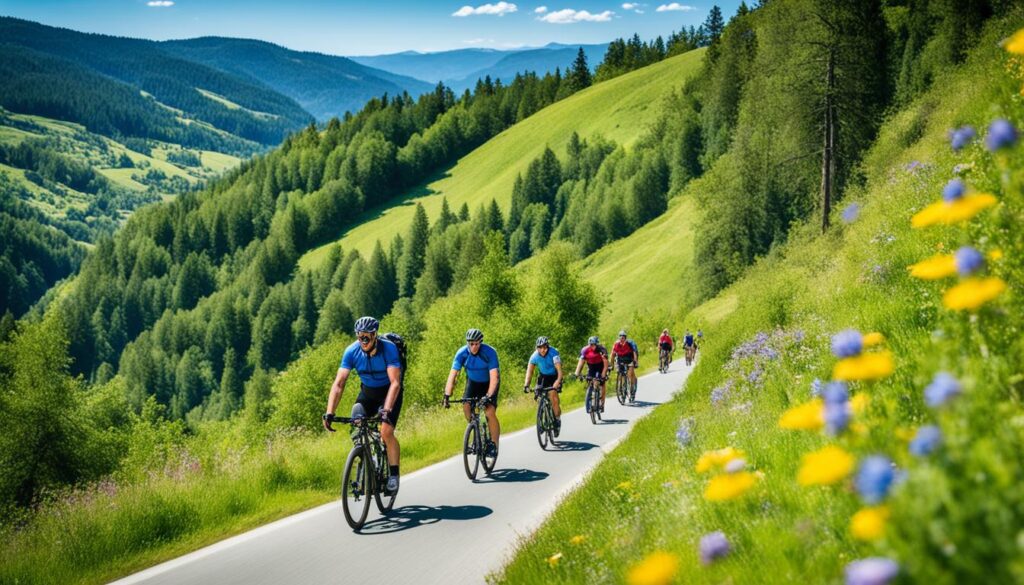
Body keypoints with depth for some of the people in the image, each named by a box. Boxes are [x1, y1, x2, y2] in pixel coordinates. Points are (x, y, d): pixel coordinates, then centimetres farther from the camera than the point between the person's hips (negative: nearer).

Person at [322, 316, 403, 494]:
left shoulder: (389, 349, -28)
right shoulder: (352, 351, -21)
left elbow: (395, 383, -34)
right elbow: (339, 384, -24)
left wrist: (386, 410, -47)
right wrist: (329, 413, -35)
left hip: (389, 393, -3)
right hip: (367, 392, 3)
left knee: (386, 432, -21)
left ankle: (393, 475, -5)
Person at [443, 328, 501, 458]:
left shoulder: (490, 353, -31)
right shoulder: (462, 353, -23)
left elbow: (494, 377, -36)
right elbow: (452, 375, -26)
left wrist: (489, 397, -48)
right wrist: (447, 396, -36)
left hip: (489, 383, -3)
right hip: (473, 382, 4)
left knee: (490, 412, -19)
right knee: (466, 406, -17)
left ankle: (494, 445, -6)